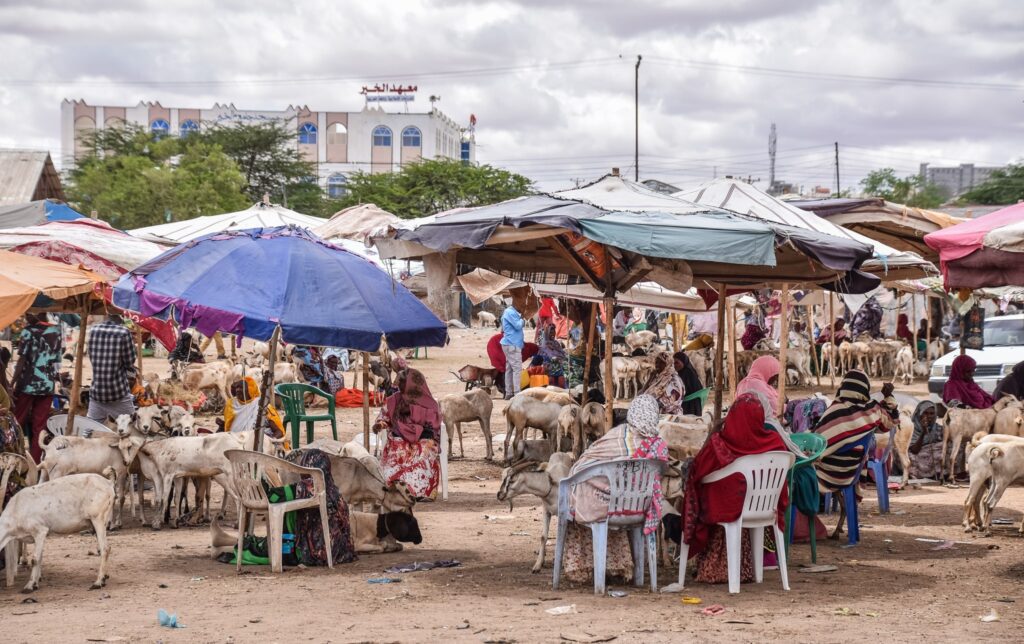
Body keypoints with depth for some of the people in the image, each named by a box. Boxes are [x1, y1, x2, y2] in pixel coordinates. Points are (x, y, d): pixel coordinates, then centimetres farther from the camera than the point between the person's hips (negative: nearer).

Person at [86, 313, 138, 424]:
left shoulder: (92, 330, 2)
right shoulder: (123, 333, -12)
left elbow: (92, 359, 12)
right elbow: (129, 364, -6)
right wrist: (131, 380, 11)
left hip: (96, 392, 5)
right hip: (118, 394, -5)